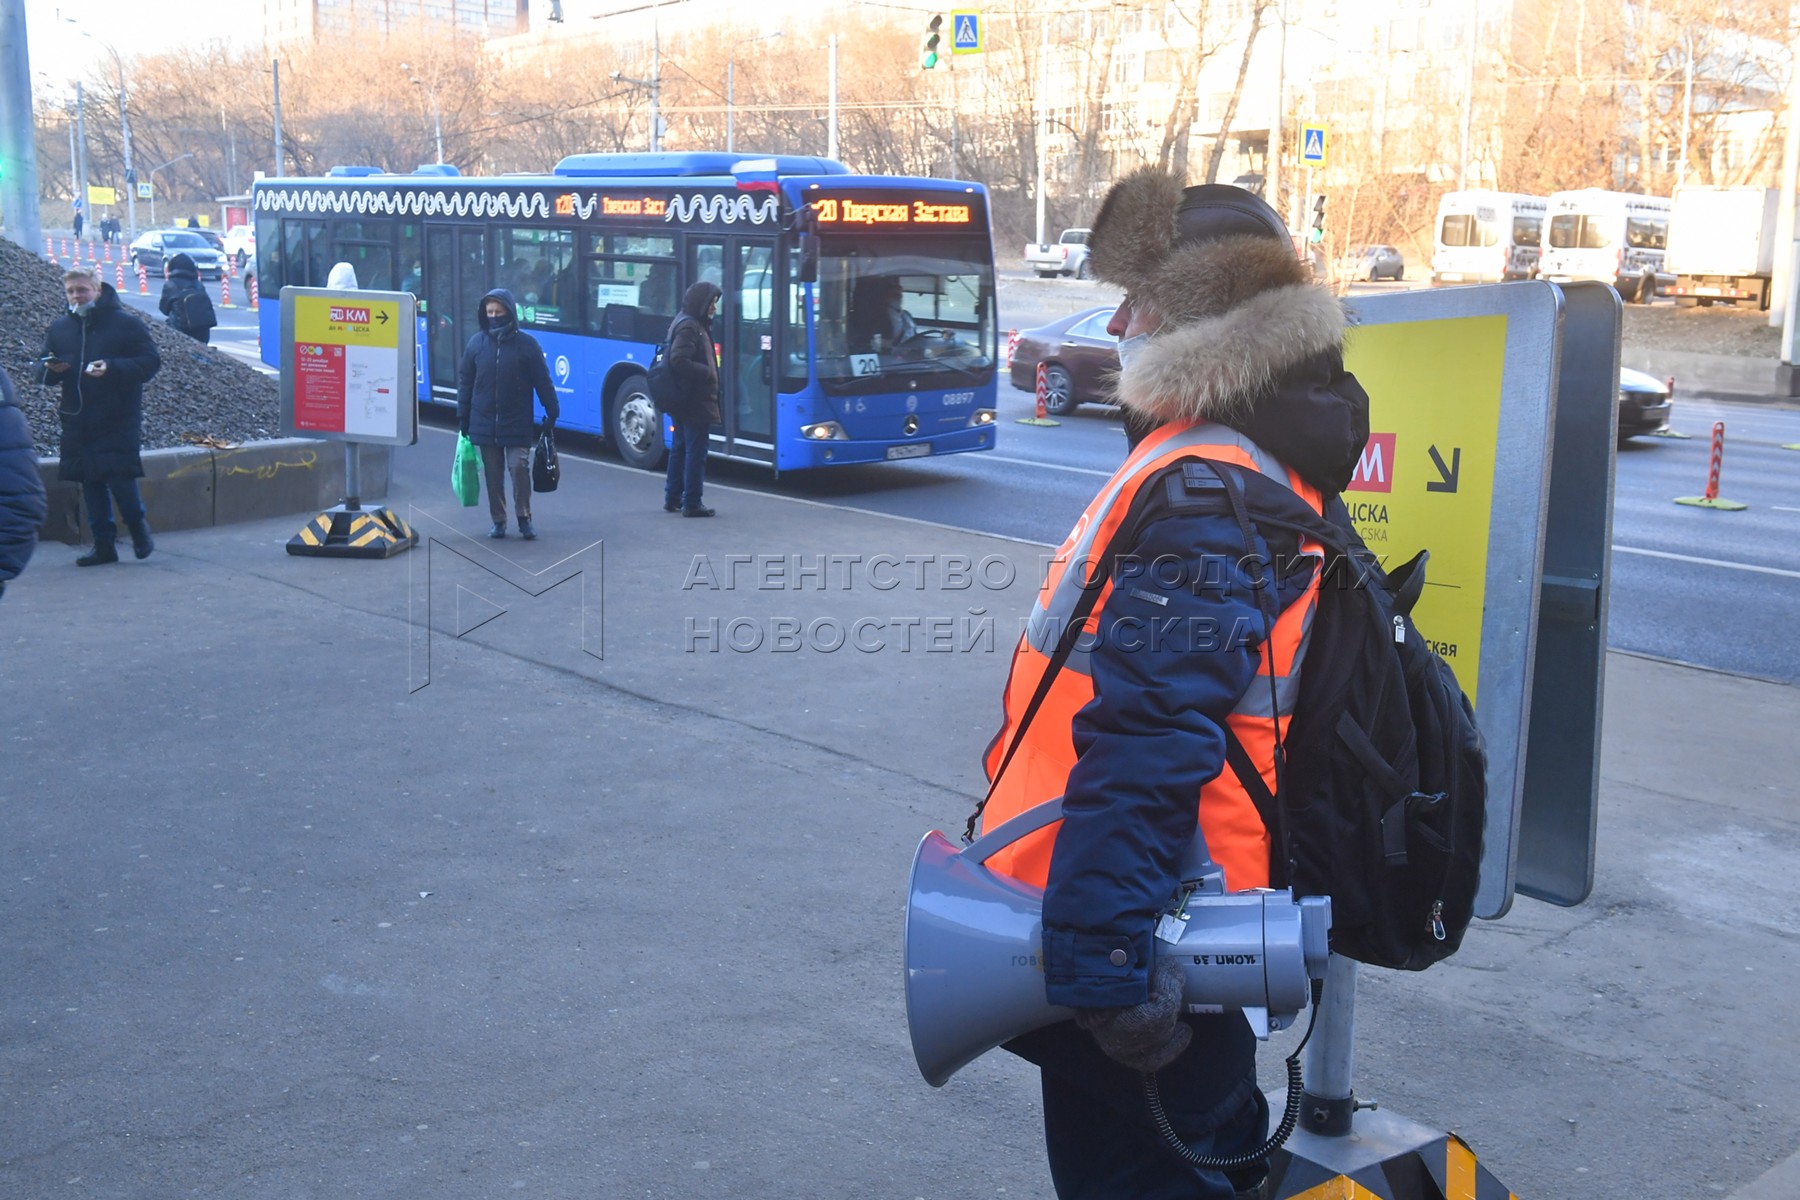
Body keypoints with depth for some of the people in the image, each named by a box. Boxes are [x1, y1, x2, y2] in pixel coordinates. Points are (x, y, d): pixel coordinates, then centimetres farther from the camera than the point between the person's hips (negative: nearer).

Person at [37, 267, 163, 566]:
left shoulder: (125, 323, -2)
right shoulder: (59, 328, 12)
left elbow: (151, 361, -8)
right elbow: (43, 372, 16)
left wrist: (111, 368, -21)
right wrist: (52, 369, -9)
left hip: (119, 420, -5)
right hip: (78, 421, 5)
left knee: (120, 479, -10)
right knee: (91, 484, 7)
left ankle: (138, 527, 16)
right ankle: (103, 544, 15)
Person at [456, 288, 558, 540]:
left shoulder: (526, 344, -3)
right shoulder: (476, 343, 2)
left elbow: (543, 382, 0)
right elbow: (465, 382, 8)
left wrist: (552, 412, -2)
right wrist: (462, 417, 6)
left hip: (517, 425, -2)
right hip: (484, 425, 2)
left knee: (519, 467, -9)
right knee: (493, 474, 7)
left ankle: (525, 518, 6)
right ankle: (498, 521, 18)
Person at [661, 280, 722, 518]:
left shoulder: (693, 324, 14)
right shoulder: (689, 327, -17)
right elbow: (679, 362, -25)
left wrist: (708, 372, 8)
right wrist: (707, 373, -17)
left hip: (682, 400, 10)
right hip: (695, 401, -10)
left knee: (680, 448, 16)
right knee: (695, 453, -5)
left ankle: (673, 498, 23)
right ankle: (692, 503, -2)